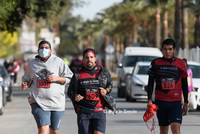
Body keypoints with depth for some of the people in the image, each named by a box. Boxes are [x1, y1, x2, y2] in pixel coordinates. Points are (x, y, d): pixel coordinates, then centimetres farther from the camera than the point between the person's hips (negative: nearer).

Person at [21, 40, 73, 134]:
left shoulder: (58, 61, 5)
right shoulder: (32, 63, 11)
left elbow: (69, 78, 5)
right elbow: (27, 79, 24)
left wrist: (56, 78, -13)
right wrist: (25, 84, 1)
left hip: (56, 101, 1)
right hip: (38, 101, 0)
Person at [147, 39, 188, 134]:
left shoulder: (181, 63, 5)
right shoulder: (155, 63, 4)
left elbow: (184, 84, 11)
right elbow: (150, 83, 8)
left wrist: (186, 103, 9)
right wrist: (149, 100, -2)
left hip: (176, 102, -1)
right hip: (160, 101, 1)